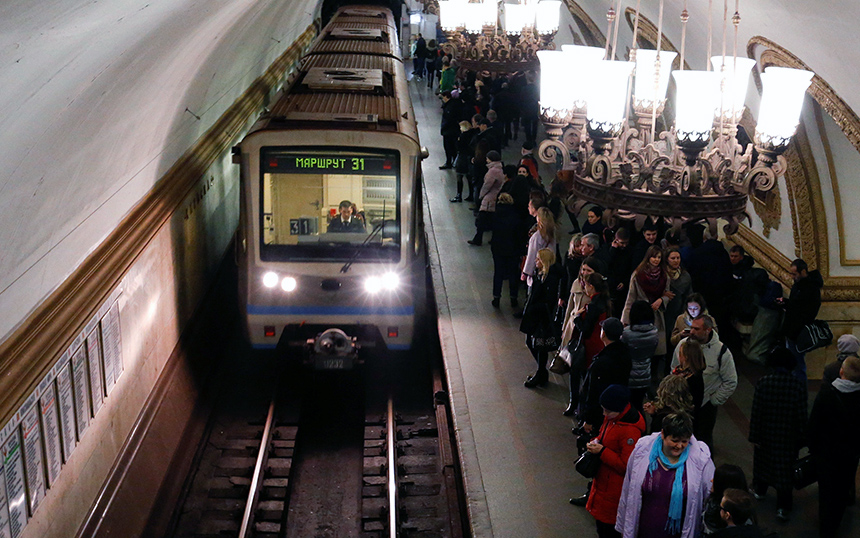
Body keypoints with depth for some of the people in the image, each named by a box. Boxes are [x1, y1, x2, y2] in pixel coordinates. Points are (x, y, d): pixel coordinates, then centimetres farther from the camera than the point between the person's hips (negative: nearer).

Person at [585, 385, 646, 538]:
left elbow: (626, 465, -25)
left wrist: (602, 451, -23)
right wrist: (595, 442, -1)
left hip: (614, 486, -9)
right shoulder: (612, 417, 0)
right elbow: (603, 435, 20)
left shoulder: (630, 431, -28)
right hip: (603, 478, 9)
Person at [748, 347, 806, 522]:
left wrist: (754, 436, -1)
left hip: (766, 434, 1)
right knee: (785, 468, 7)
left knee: (762, 460, 24)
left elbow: (756, 411, -11)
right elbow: (801, 415, -8)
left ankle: (760, 489, 46)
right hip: (788, 436, -1)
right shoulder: (797, 386, -15)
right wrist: (800, 438, 4)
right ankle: (782, 507, 7)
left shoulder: (763, 383, -15)